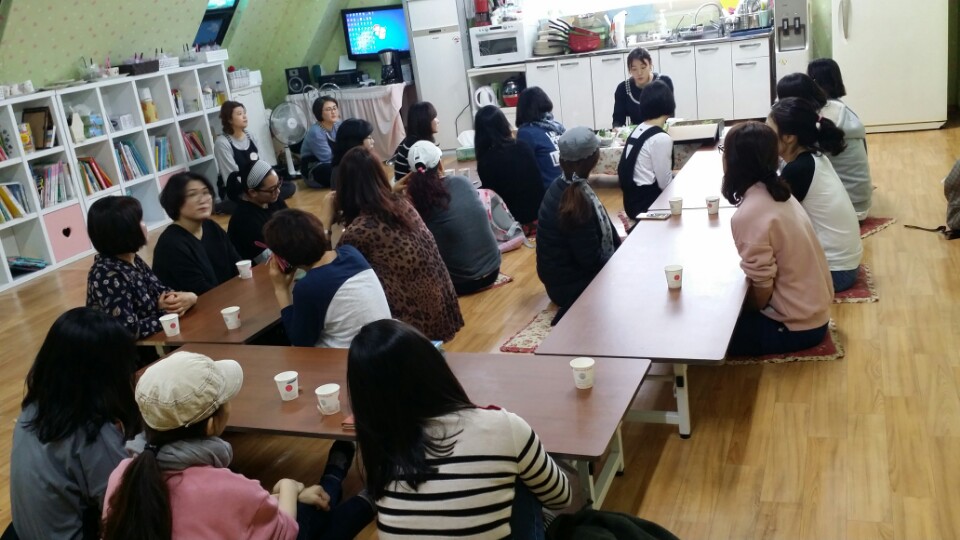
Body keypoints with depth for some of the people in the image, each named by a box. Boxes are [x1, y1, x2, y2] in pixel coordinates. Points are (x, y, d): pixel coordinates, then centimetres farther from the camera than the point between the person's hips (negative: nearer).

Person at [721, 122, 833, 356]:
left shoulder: (749, 215, -27)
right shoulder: (777, 192, 0)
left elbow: (762, 291, -21)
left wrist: (737, 312, -3)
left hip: (795, 326, -8)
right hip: (813, 309, 8)